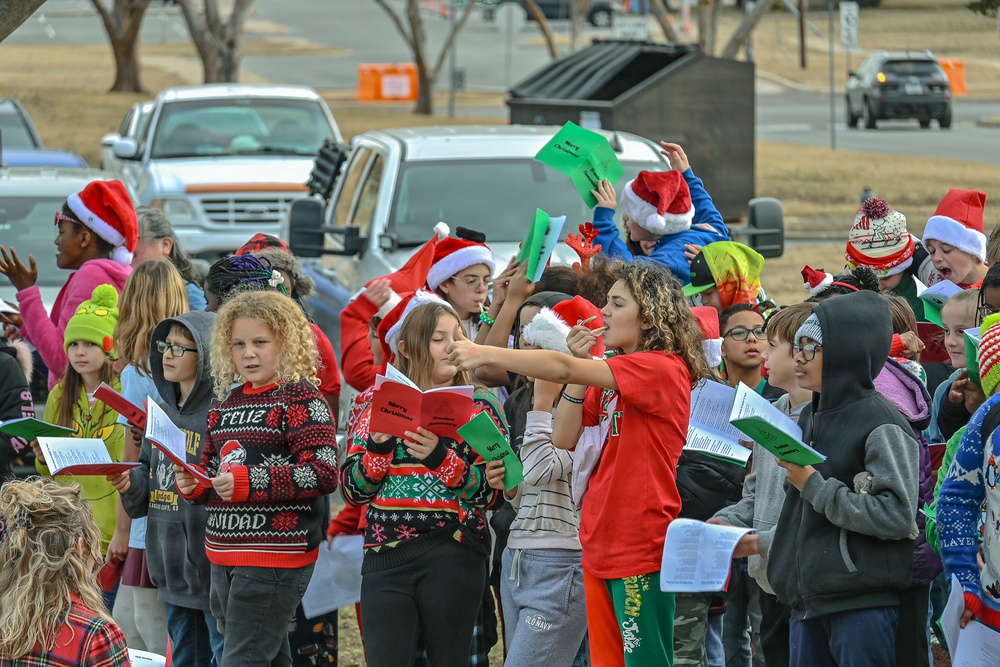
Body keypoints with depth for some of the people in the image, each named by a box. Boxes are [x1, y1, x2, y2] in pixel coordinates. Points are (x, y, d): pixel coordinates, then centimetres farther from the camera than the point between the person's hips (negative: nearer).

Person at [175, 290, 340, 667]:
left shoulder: (301, 400, -8)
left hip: (276, 557, -8)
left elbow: (324, 474, -18)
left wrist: (249, 481, -23)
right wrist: (193, 485, 2)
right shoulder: (227, 404, 16)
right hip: (223, 557, 8)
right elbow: (212, 472, 27)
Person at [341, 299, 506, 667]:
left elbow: (490, 492, -5)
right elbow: (353, 489, 8)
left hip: (454, 554, -2)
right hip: (386, 555, 2)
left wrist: (439, 457, -19)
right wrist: (378, 446, -10)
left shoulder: (481, 404, 4)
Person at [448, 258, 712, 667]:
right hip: (601, 544, 9)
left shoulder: (662, 369, -13)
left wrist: (484, 354, -19)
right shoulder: (610, 376, 14)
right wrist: (580, 371, 2)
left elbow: (562, 368, -21)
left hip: (641, 550, -9)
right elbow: (563, 439, 11)